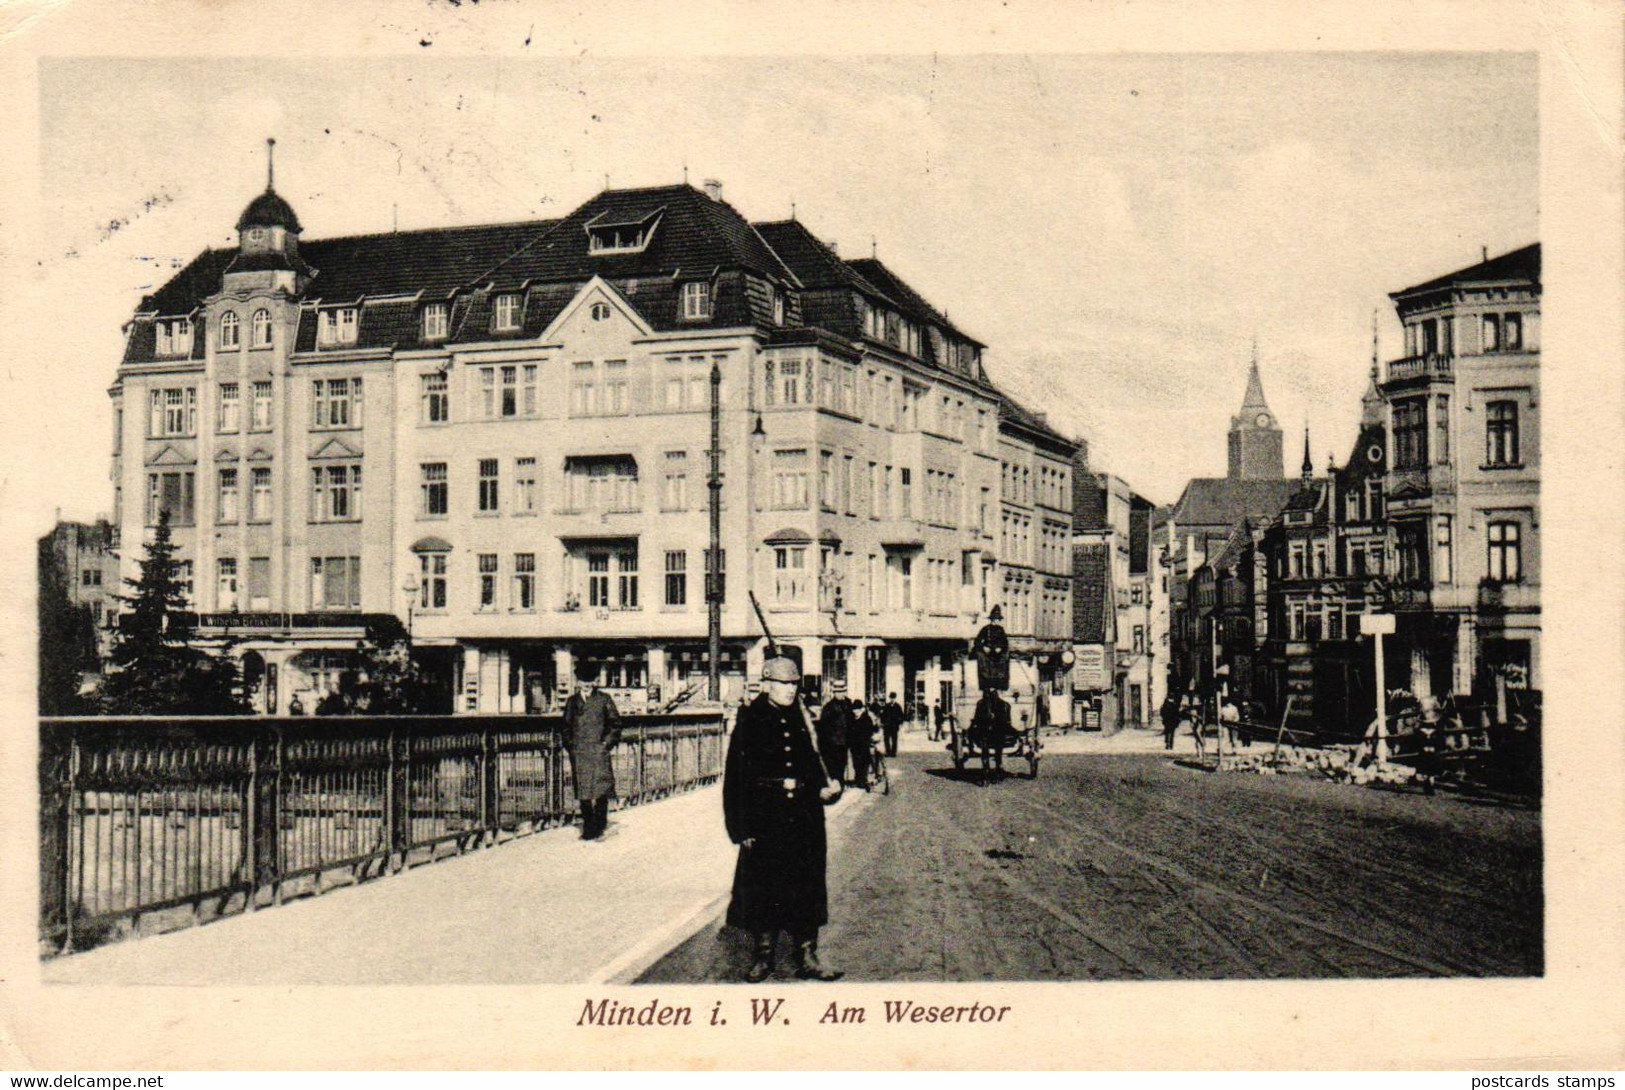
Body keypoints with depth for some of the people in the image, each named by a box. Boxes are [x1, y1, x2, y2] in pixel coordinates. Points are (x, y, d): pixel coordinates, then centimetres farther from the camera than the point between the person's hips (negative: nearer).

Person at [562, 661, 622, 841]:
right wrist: (570, 746, 7)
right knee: (583, 793, 4)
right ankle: (588, 828, 12)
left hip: (599, 751, -3)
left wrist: (608, 743, -3)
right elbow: (567, 727, 18)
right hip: (579, 753, 3)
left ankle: (599, 828, -1)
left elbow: (615, 723, 6)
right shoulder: (572, 702, 13)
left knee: (601, 792, -7)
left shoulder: (603, 699, 5)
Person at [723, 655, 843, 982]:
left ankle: (807, 958, 14)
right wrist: (741, 827, -10)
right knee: (763, 889, 4)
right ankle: (763, 956, 19)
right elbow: (736, 777, -6)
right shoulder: (750, 722, -5)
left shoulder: (800, 719, 9)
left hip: (805, 820, 4)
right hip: (766, 821, -4)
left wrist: (825, 789, -3)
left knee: (806, 888, 6)